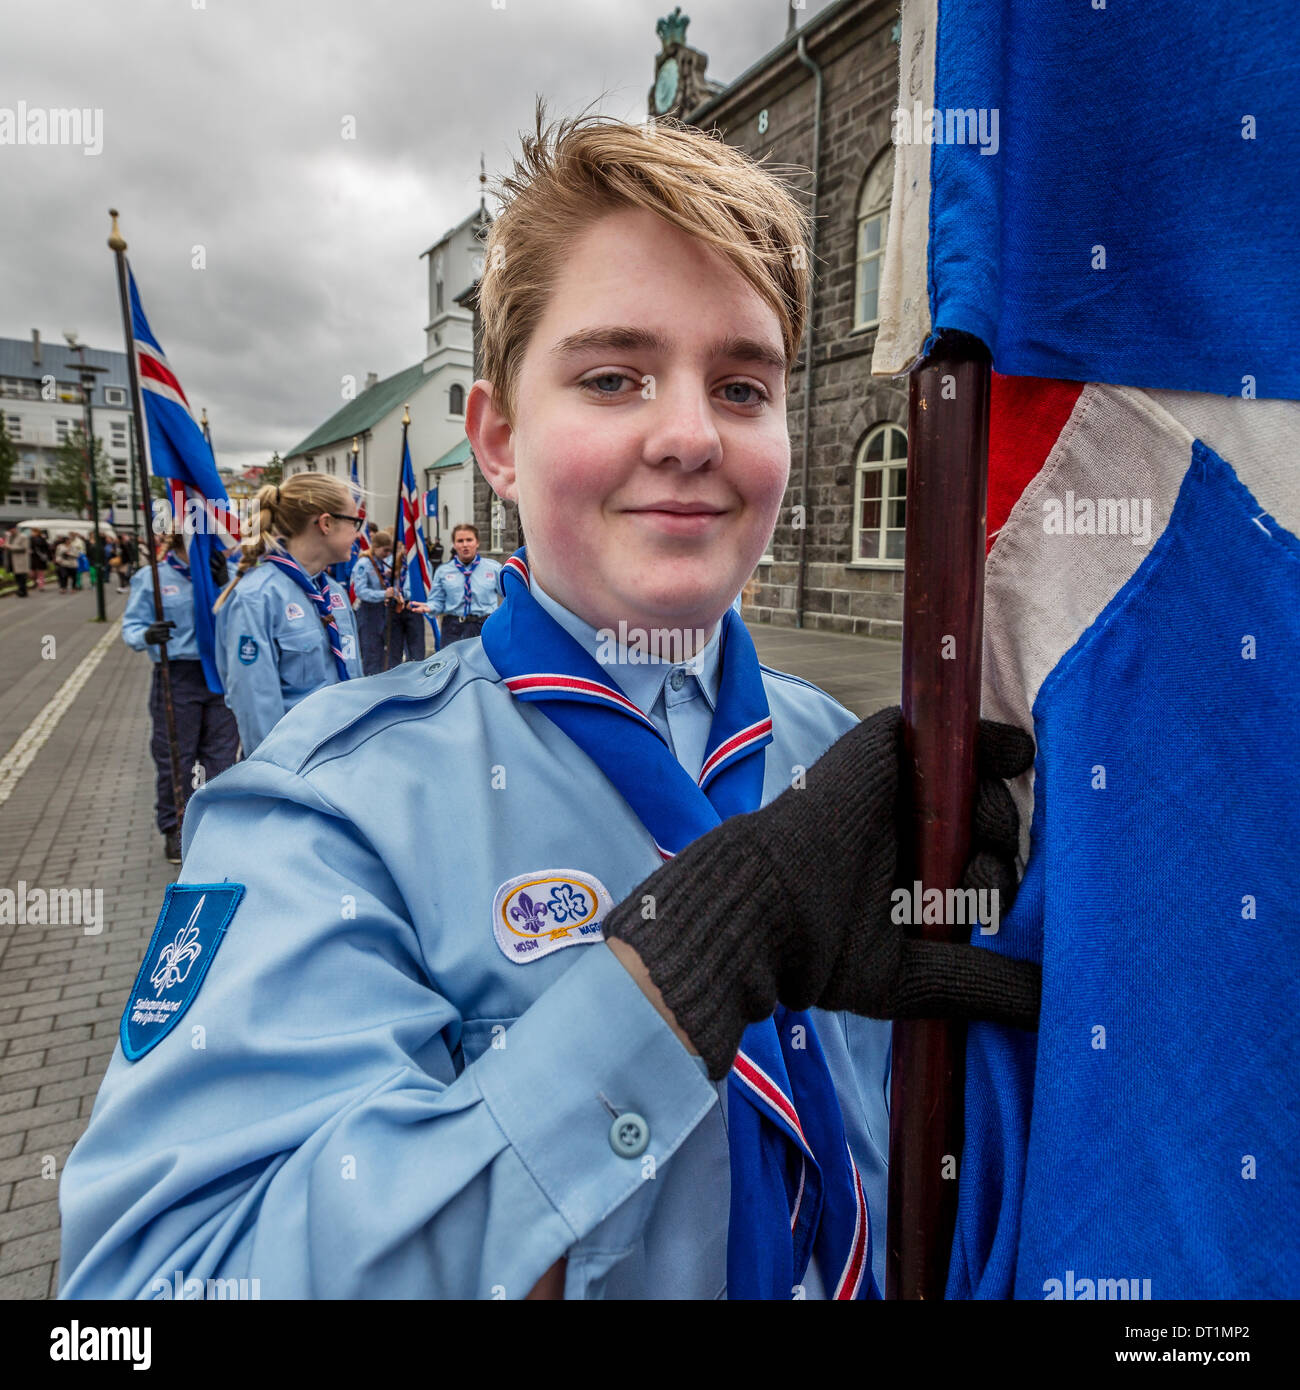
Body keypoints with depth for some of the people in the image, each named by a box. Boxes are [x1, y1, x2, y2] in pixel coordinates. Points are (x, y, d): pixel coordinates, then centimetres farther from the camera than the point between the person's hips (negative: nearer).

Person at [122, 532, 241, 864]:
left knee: (222, 755, 10)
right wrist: (147, 635, -25)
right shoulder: (151, 578, -1)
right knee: (174, 758, 6)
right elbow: (131, 627, -3)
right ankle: (173, 829, 22)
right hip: (177, 677, -2)